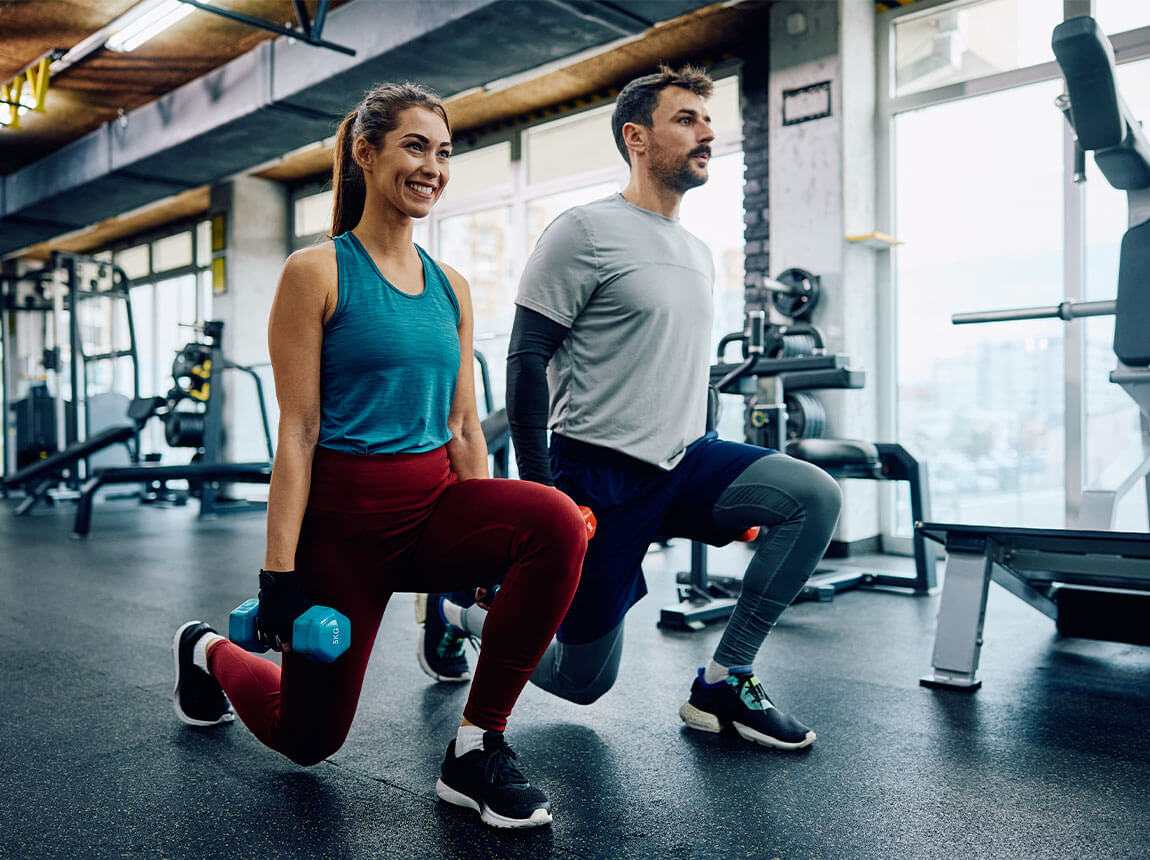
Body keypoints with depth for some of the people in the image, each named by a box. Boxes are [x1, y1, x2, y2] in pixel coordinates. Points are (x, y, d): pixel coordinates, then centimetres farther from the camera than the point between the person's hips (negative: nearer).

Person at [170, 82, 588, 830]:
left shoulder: (451, 286, 7)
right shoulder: (317, 273, -7)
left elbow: (464, 424, 9)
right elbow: (297, 431, -12)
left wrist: (487, 540, 8)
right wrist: (280, 567, -15)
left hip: (435, 501, 4)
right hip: (344, 514, -4)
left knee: (555, 522, -29)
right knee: (309, 736, 11)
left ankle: (477, 746, -12)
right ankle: (211, 654, 46)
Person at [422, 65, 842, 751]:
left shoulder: (700, 253, 14)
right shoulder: (587, 232, -10)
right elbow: (527, 361, -12)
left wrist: (722, 483, 20)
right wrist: (539, 493, -16)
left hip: (684, 462, 7)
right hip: (599, 474, -7)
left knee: (815, 497, -16)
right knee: (582, 681, 3)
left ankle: (723, 684, -3)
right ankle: (462, 605, 31)